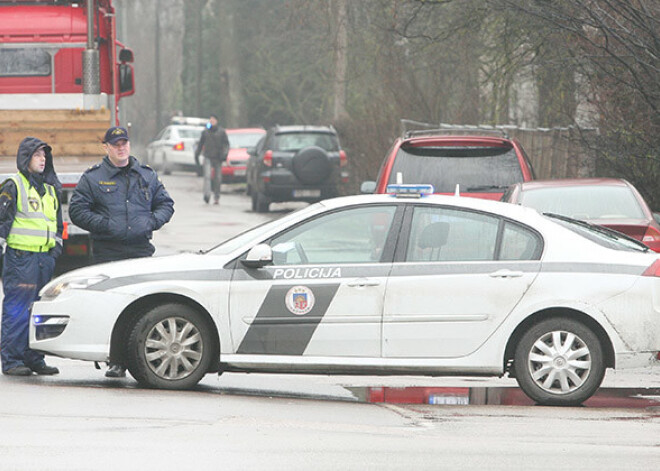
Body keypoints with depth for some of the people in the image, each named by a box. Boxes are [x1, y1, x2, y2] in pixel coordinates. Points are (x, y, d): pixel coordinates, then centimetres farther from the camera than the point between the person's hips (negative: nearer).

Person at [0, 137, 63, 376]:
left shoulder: (50, 188, 18)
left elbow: (57, 220, 28)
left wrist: (57, 245, 17)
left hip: (45, 256, 7)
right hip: (20, 255, -7)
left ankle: (34, 358, 14)